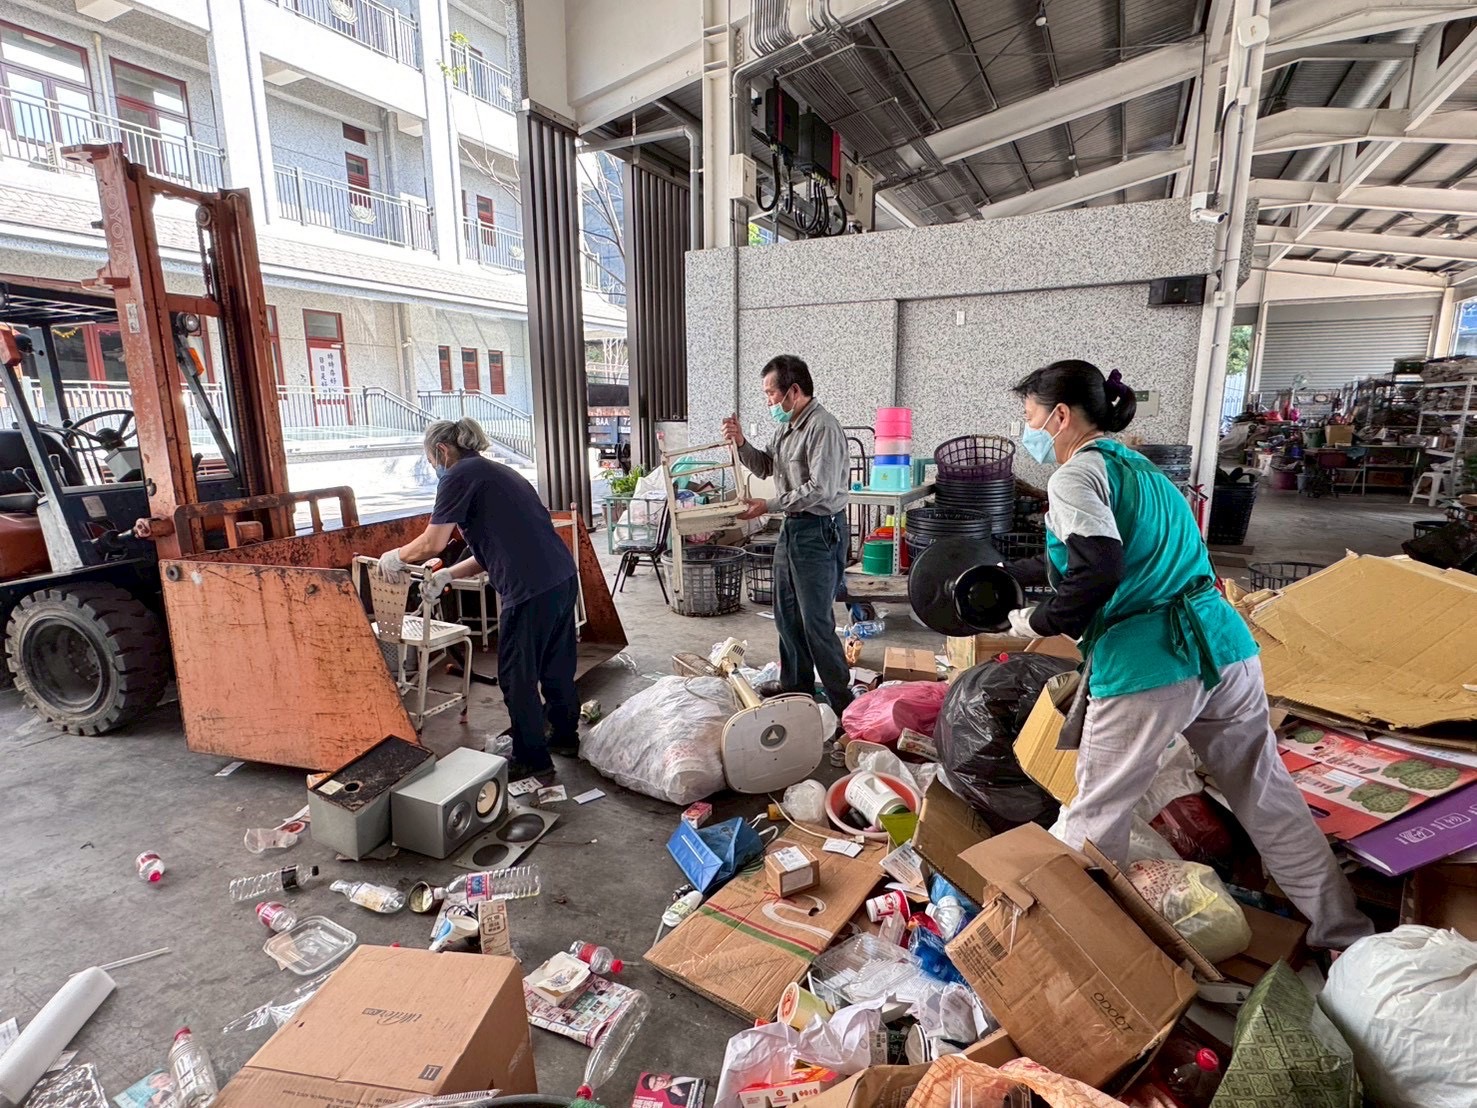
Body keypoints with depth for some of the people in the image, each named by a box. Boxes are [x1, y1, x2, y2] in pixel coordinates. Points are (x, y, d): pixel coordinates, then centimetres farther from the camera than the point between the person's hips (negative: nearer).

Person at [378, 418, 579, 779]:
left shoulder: (459, 475, -3)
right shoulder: (495, 472, 23)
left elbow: (431, 543, -5)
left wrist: (394, 557, 13)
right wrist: (448, 574, 21)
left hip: (531, 589, -9)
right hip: (563, 577, 9)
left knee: (517, 675, 7)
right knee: (556, 665, 22)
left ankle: (531, 758, 20)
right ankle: (564, 736, 38)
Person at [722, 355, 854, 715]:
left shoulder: (823, 428, -18)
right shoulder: (788, 426, 12)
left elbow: (820, 489, -24)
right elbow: (766, 467, 21)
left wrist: (769, 506, -19)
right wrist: (741, 443, 4)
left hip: (819, 531, -10)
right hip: (791, 527, 10)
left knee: (817, 621, -6)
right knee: (787, 616, 17)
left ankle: (843, 703, 7)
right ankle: (796, 689, 32)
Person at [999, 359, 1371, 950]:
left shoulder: (1075, 475, -7)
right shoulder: (1135, 465, 21)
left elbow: (1096, 574, -21)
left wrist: (1038, 622, -6)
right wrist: (1006, 571, 38)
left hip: (1146, 664, -8)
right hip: (1224, 647, 9)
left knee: (1098, 809, 9)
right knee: (1268, 797, 21)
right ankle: (1345, 933, 36)